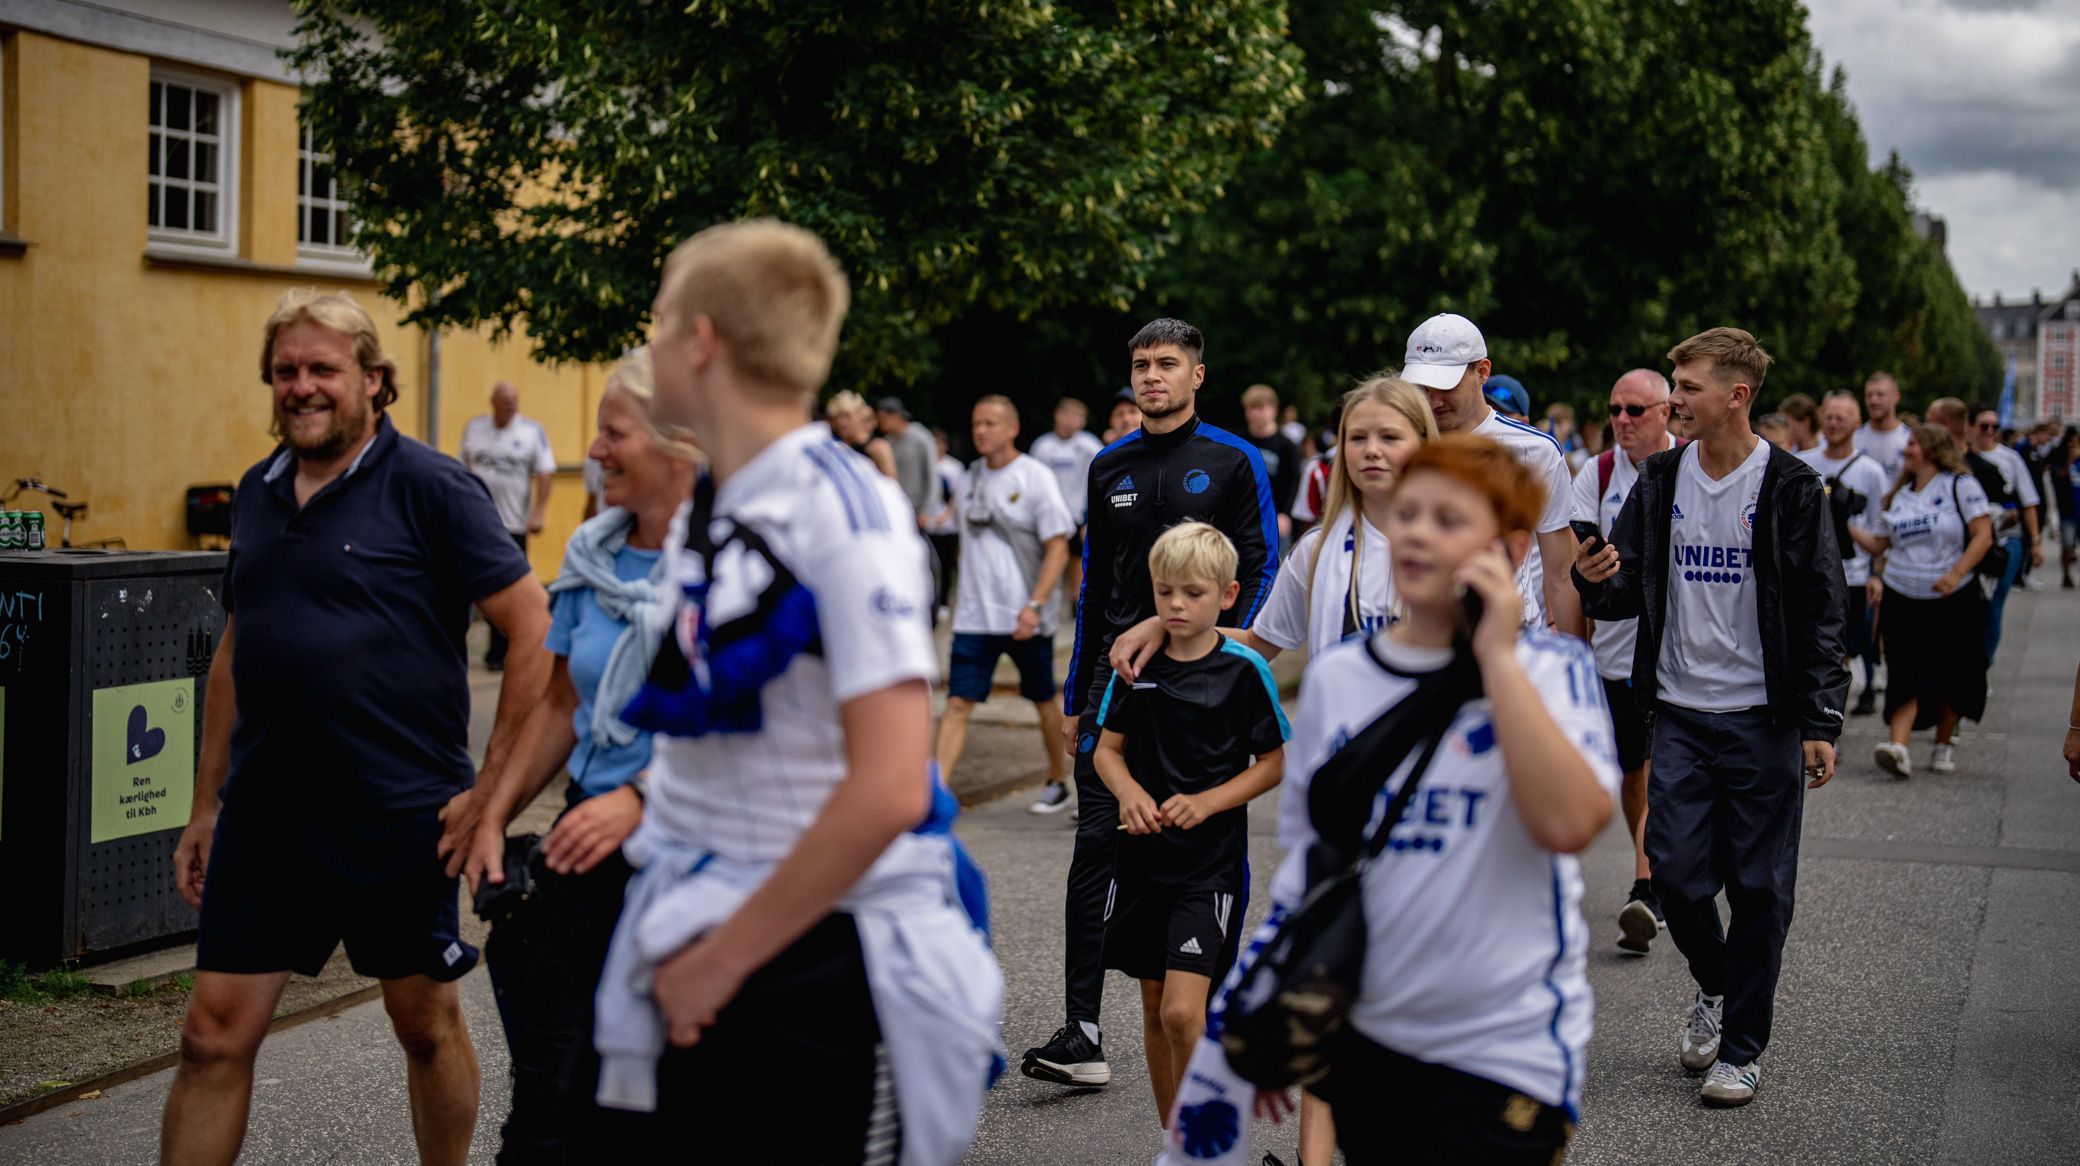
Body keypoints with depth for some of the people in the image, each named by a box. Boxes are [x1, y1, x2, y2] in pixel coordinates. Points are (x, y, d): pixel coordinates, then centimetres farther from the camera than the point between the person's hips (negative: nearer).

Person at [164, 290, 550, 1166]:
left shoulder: (430, 488, -9)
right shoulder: (258, 492, 10)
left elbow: (534, 631, -12)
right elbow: (234, 652, 18)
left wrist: (495, 787, -14)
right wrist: (205, 805, 17)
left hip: (401, 815, -5)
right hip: (264, 813, 5)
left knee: (425, 1023, 11)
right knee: (213, 1036, 4)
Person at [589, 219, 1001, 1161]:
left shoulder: (844, 510, -16)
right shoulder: (701, 517, 8)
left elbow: (888, 791, -23)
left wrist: (725, 956, -16)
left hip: (822, 963, -7)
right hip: (701, 951, 7)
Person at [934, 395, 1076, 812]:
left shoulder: (1034, 477, -8)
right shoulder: (969, 480, 8)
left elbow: (1058, 548, -10)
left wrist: (1034, 605, -19)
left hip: (1025, 619, -4)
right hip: (974, 617, 4)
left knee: (1043, 700, 13)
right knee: (957, 703, -7)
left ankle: (1058, 785, 31)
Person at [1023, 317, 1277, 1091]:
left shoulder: (1233, 462, 1)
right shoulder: (1110, 468, 13)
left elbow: (1261, 570, -1)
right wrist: (1075, 698, 14)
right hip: (1119, 676, 3)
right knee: (1095, 848, -6)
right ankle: (1082, 1035, -8)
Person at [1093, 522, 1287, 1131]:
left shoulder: (1244, 670, -7)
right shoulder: (1136, 663, 3)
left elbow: (1274, 763, -3)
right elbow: (1108, 747, 10)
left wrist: (1205, 802, -16)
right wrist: (1129, 792, -11)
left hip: (1211, 861, -4)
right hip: (1142, 854, 5)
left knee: (1182, 1011, -15)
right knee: (1153, 1006, 12)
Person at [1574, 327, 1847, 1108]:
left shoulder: (1790, 488, -6)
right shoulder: (1661, 481, 6)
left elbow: (1820, 612, -4)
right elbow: (1629, 594, 10)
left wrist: (1821, 722, -9)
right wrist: (1597, 582, -15)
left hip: (1762, 720, -3)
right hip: (1679, 713, 3)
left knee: (1759, 886, 3)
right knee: (1676, 874, 1)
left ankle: (1741, 1047, 15)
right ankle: (1715, 987, 30)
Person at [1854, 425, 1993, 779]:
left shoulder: (1961, 485, -3)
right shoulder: (1899, 494, 13)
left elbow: (1983, 534, -10)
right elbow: (1879, 542, 16)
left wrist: (1956, 574, -20)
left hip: (1952, 600, -3)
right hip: (1902, 599, 3)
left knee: (1951, 675, 6)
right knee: (1906, 672, -10)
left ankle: (1944, 744, 22)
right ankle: (1897, 745, -23)